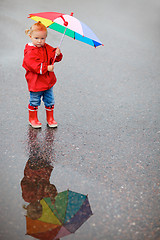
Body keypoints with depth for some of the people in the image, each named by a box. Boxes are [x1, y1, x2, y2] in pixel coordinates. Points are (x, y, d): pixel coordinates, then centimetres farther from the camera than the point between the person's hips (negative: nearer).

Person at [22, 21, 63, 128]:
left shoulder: (48, 48, 5)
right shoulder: (30, 52, -16)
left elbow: (56, 58, 9)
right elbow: (33, 65, -26)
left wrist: (57, 54, -13)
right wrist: (46, 68, -30)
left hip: (48, 81, 6)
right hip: (35, 82, -6)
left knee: (50, 101, 14)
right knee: (34, 102, 7)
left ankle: (50, 118, 29)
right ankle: (33, 119, 25)